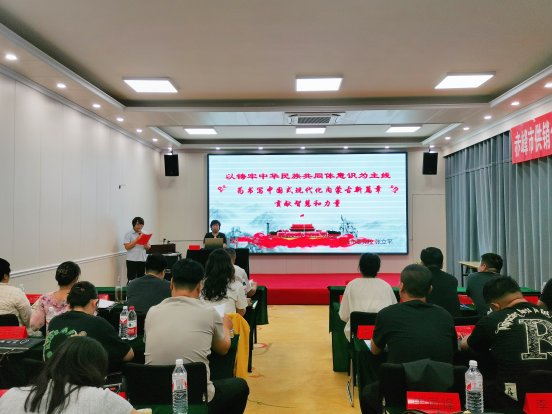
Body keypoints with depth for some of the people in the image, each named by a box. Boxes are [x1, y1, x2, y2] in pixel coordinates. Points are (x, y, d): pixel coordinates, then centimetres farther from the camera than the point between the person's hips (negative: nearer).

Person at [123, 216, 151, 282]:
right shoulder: (128, 234, -1)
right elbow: (127, 247, -12)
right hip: (132, 260, -5)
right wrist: (137, 239, -15)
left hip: (142, 260, 5)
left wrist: (146, 245, -13)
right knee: (131, 280, -4)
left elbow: (148, 247, 10)